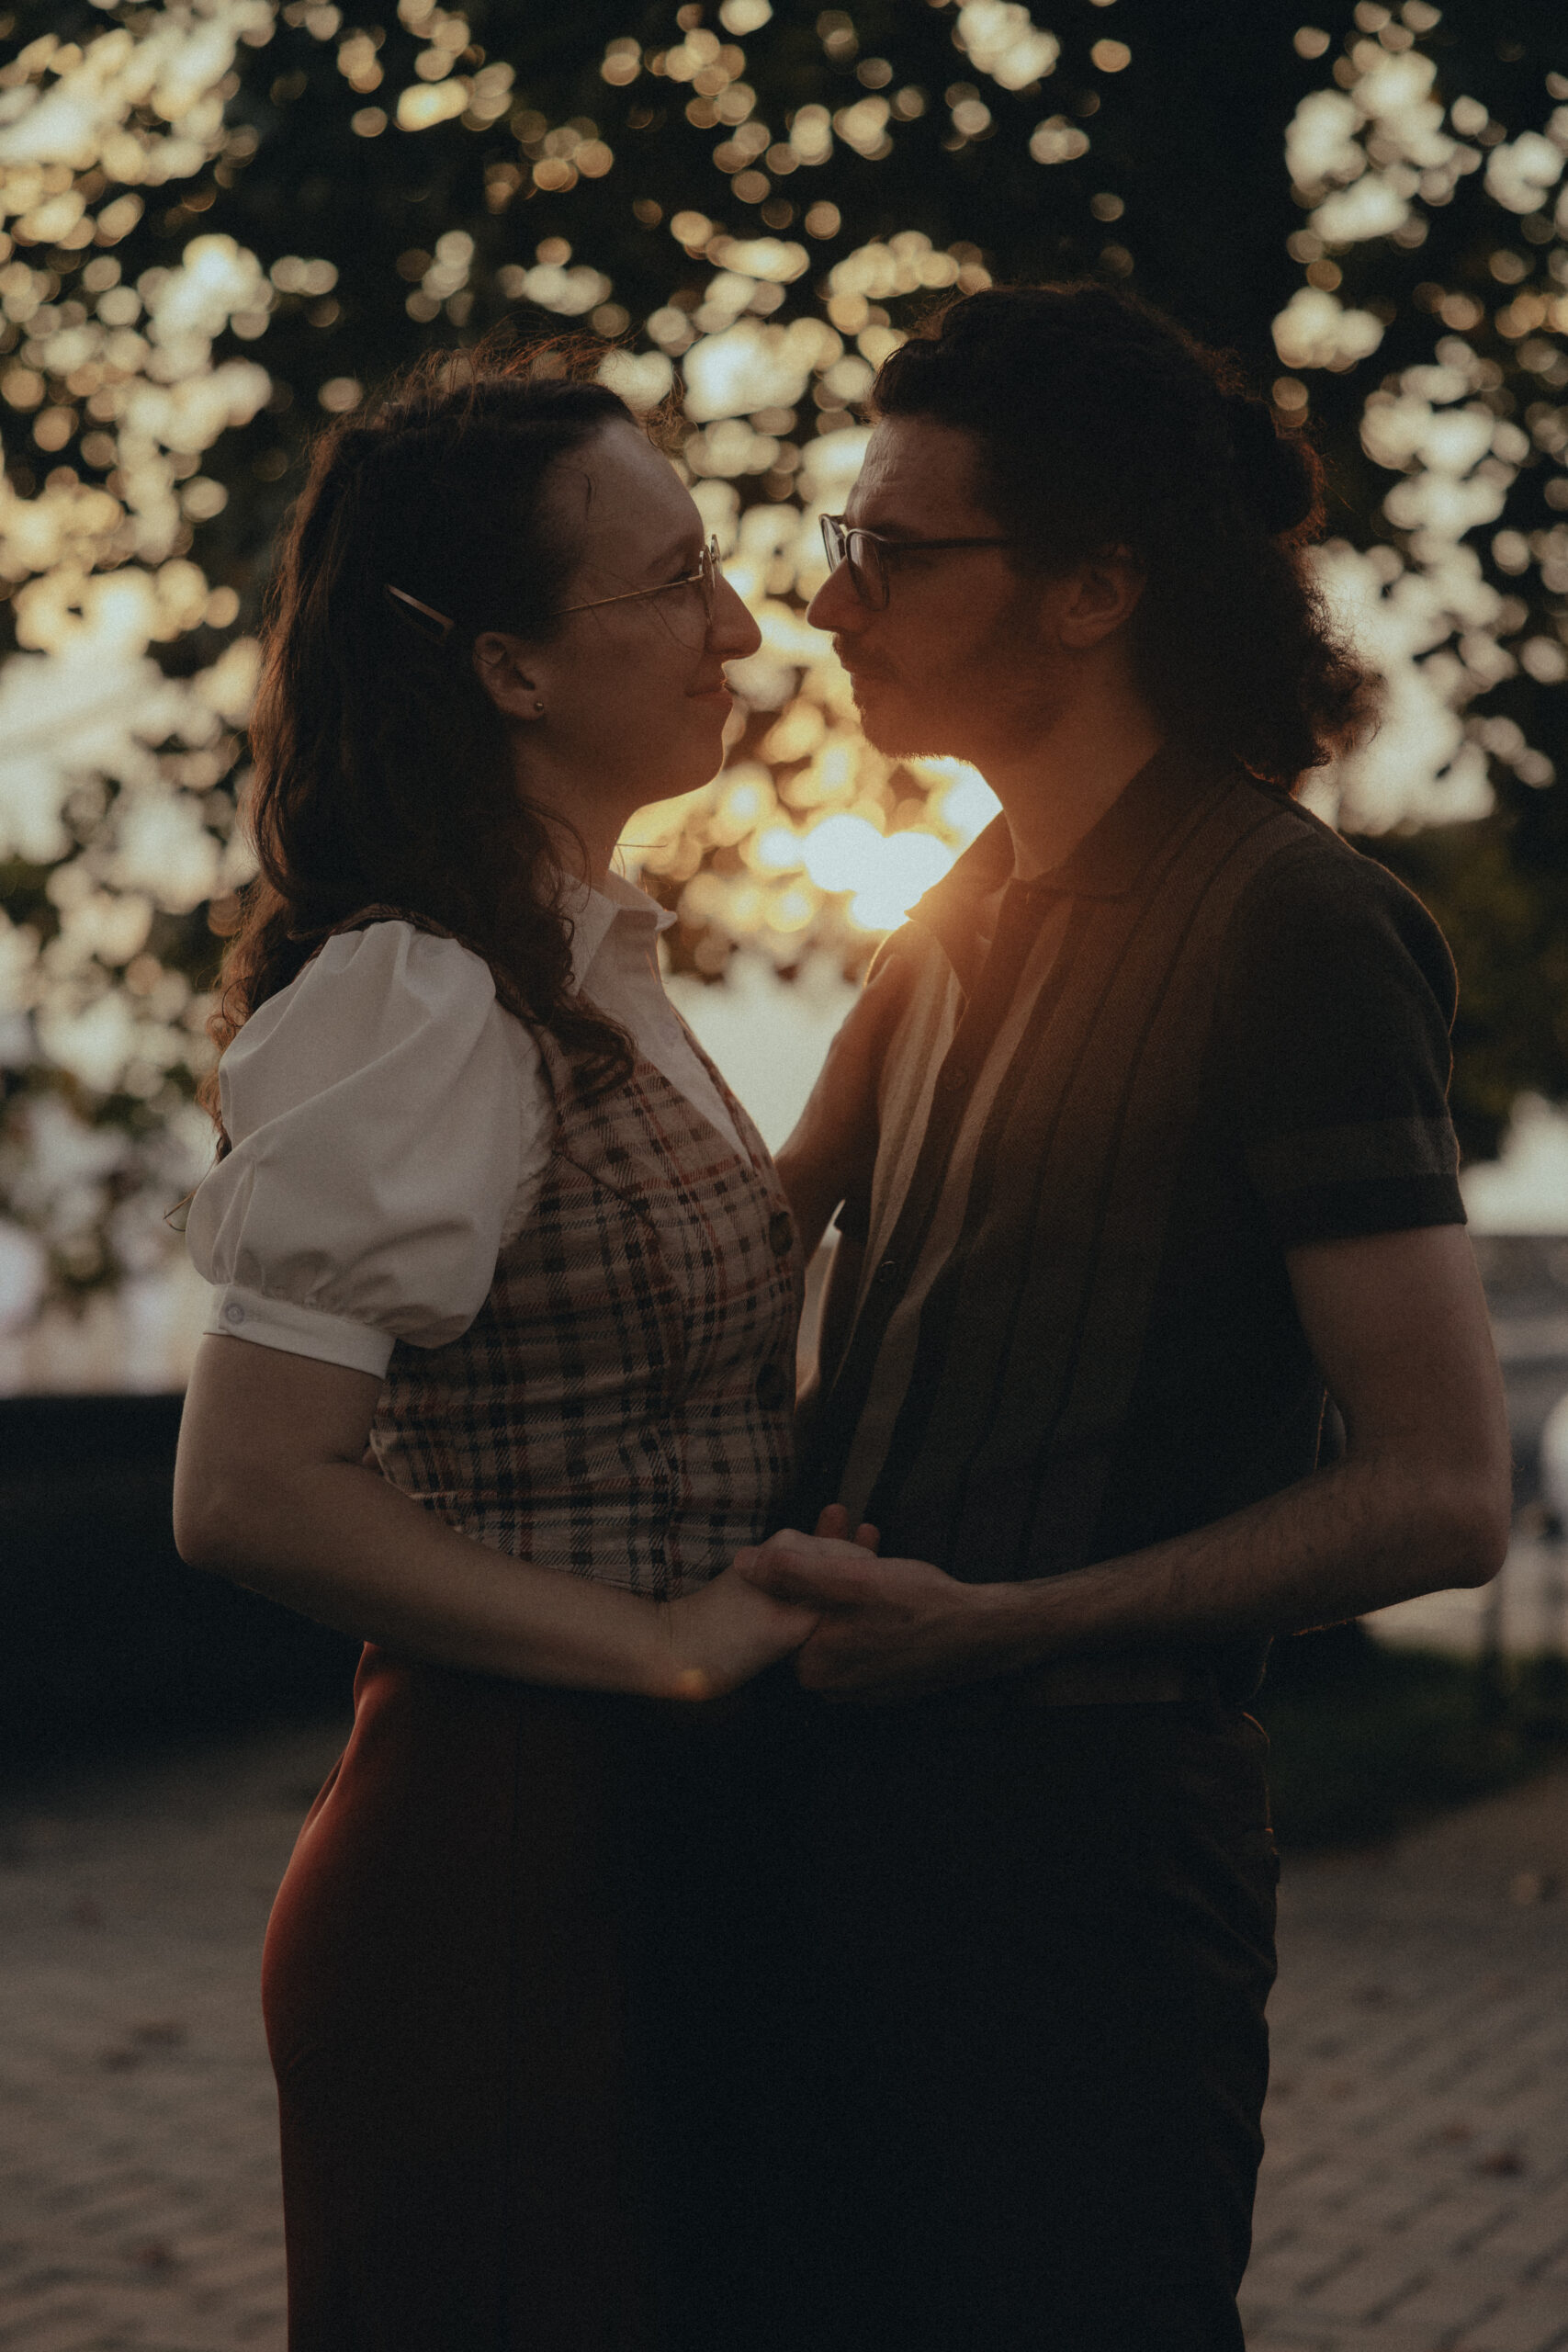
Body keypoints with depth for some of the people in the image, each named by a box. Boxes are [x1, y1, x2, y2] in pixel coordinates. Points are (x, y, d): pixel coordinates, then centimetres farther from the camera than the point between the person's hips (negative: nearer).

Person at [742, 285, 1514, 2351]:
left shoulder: (1290, 928, -12)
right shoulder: (957, 926, 14)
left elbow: (1444, 1497, -17)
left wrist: (986, 1626, -20)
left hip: (1083, 1856, -8)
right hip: (850, 1823, 8)